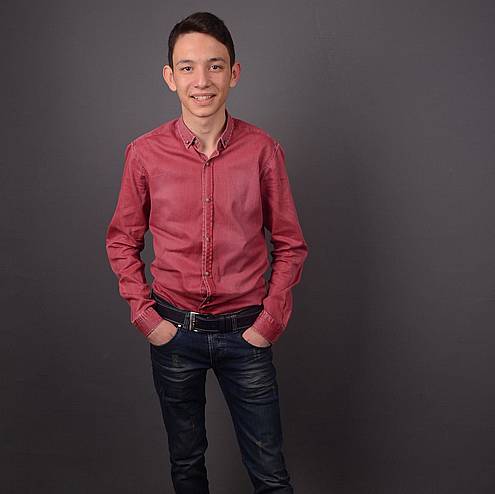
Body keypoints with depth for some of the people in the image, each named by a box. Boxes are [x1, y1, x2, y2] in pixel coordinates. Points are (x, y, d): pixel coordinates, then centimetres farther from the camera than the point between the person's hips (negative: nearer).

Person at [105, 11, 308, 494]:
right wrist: (145, 314, -2)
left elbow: (290, 245, 2)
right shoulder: (144, 153, -6)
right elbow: (122, 241, 6)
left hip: (245, 332, 0)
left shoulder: (263, 150, -7)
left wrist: (270, 321, -4)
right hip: (173, 330, 1)